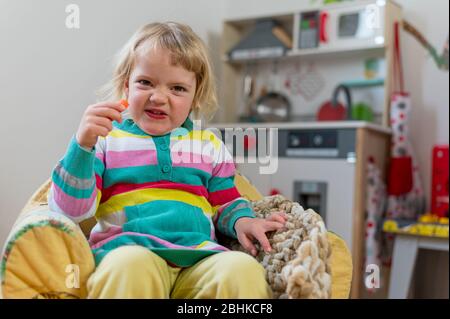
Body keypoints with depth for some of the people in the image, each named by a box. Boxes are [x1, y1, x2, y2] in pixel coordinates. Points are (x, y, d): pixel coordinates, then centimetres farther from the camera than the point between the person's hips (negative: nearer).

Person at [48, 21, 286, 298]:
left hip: (199, 257, 2)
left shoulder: (209, 145, 20)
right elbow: (70, 210, 1)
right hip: (128, 251, -1)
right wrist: (82, 145, -13)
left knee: (244, 270, -31)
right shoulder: (105, 139, 11)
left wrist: (242, 221, 2)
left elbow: (225, 204, 25)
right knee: (131, 265, -38)